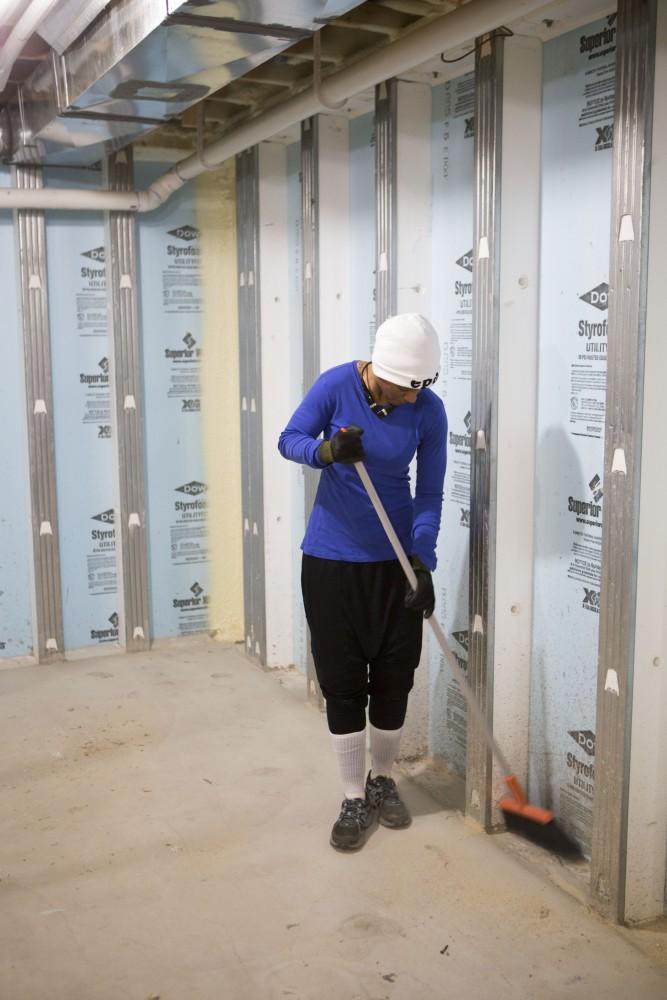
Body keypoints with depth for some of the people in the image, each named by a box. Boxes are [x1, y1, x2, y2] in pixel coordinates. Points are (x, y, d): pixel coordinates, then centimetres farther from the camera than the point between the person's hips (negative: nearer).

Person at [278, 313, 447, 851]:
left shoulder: (428, 410, -12)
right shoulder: (338, 384, -15)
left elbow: (429, 496, -7)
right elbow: (290, 439, -7)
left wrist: (422, 564, -18)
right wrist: (327, 450, -29)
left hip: (395, 558, 1)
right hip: (332, 557, -1)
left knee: (394, 678, 9)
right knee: (343, 680, 4)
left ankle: (383, 780, 32)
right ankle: (355, 799, 20)